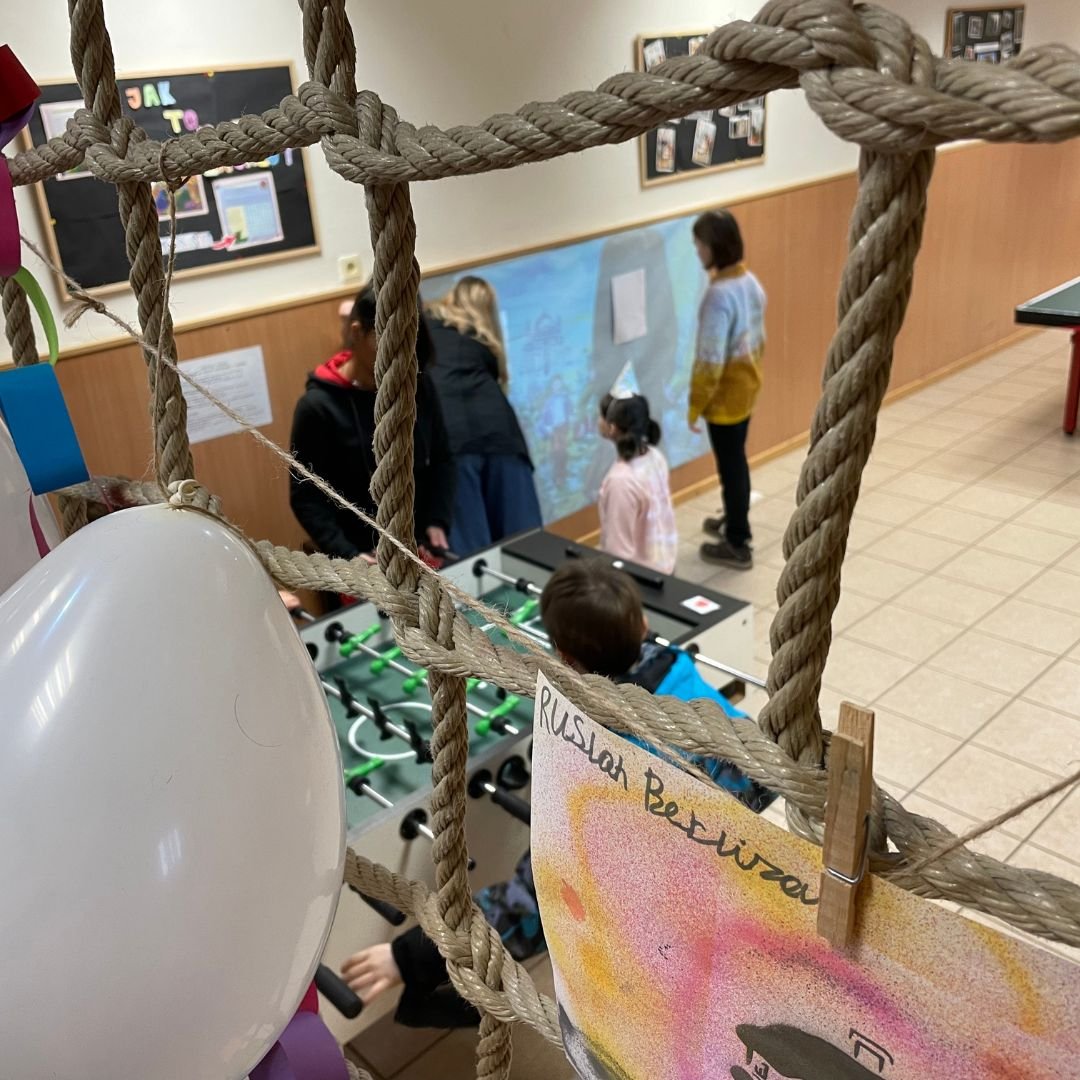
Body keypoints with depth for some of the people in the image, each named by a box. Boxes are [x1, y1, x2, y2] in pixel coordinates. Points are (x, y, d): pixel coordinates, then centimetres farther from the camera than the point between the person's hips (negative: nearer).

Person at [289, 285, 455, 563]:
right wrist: (350, 557, -22)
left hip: (422, 548, 4)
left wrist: (438, 522, -8)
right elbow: (306, 498, -11)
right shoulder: (318, 406, -15)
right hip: (364, 556, -3)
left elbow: (441, 459, 5)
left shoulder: (418, 384, -5)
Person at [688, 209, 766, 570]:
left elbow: (710, 361, -25)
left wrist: (695, 406, -16)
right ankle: (735, 521, 42)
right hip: (747, 390, 9)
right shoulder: (751, 282, 1)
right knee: (736, 461, 24)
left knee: (730, 466, 4)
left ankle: (737, 546, 17)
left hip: (725, 397, -9)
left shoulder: (719, 295, -27)